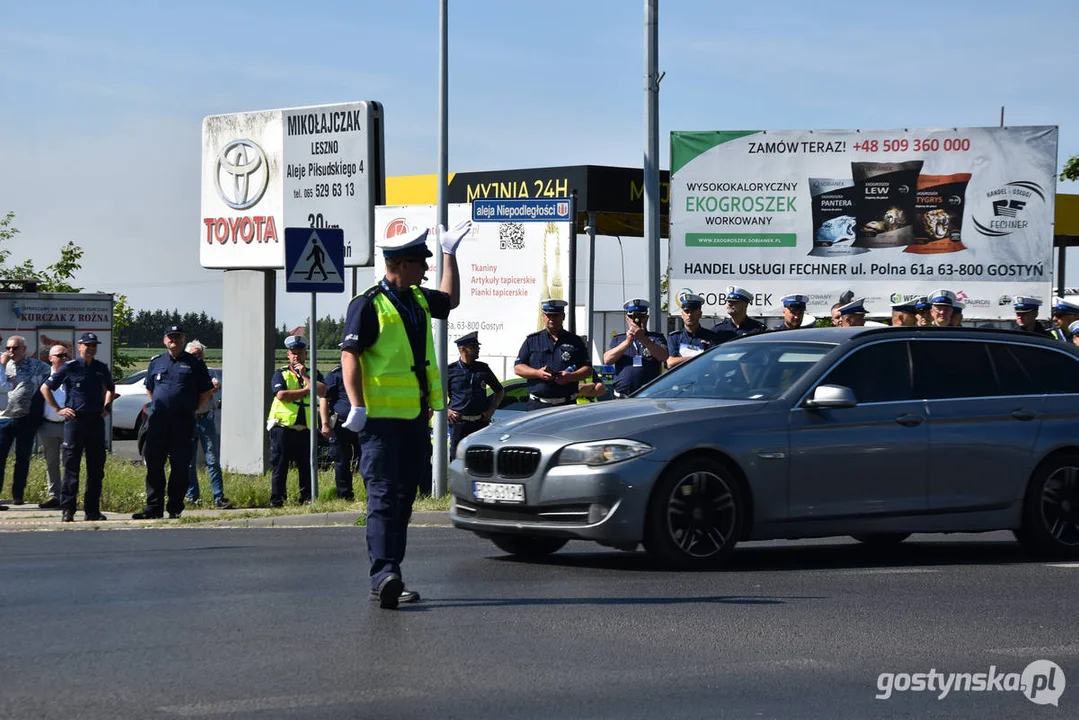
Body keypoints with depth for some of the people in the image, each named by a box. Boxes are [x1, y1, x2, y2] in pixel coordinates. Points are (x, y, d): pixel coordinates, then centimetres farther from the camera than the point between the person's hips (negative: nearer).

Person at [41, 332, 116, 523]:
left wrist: (106, 407, 16)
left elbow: (110, 389, 31)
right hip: (75, 420, -4)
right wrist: (58, 409, -1)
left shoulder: (101, 368, 11)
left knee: (96, 469, 5)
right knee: (71, 468, -5)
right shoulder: (70, 368, -1)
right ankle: (67, 511, -3)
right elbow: (45, 388, 3)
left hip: (96, 421, 4)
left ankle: (92, 510, 12)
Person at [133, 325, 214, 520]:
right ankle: (153, 507, 4)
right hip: (158, 420, 2)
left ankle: (175, 508, 5)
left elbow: (206, 392, 10)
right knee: (154, 465, 0)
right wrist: (158, 406, 14)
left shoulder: (194, 364, 6)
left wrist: (191, 409, 4)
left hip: (183, 422, -2)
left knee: (180, 467, -1)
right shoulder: (156, 362, 14)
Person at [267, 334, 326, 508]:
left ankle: (307, 498, 9)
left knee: (306, 466, 3)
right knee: (279, 466, -2)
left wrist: (305, 376, -6)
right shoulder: (281, 374, 7)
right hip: (283, 427, -3)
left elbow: (322, 391, -5)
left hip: (305, 428, 3)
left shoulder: (314, 374, 15)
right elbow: (281, 395, -12)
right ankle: (276, 500, 1)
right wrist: (307, 391, -5)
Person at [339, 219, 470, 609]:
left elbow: (450, 299, 38)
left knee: (403, 498, 9)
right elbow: (350, 355, -14)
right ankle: (385, 573, -22)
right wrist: (357, 405, -23)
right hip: (381, 417, -8)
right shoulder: (368, 304, -10)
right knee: (384, 496, -14)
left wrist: (450, 252, 34)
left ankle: (386, 581, 14)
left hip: (415, 416, 8)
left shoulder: (418, 299, 15)